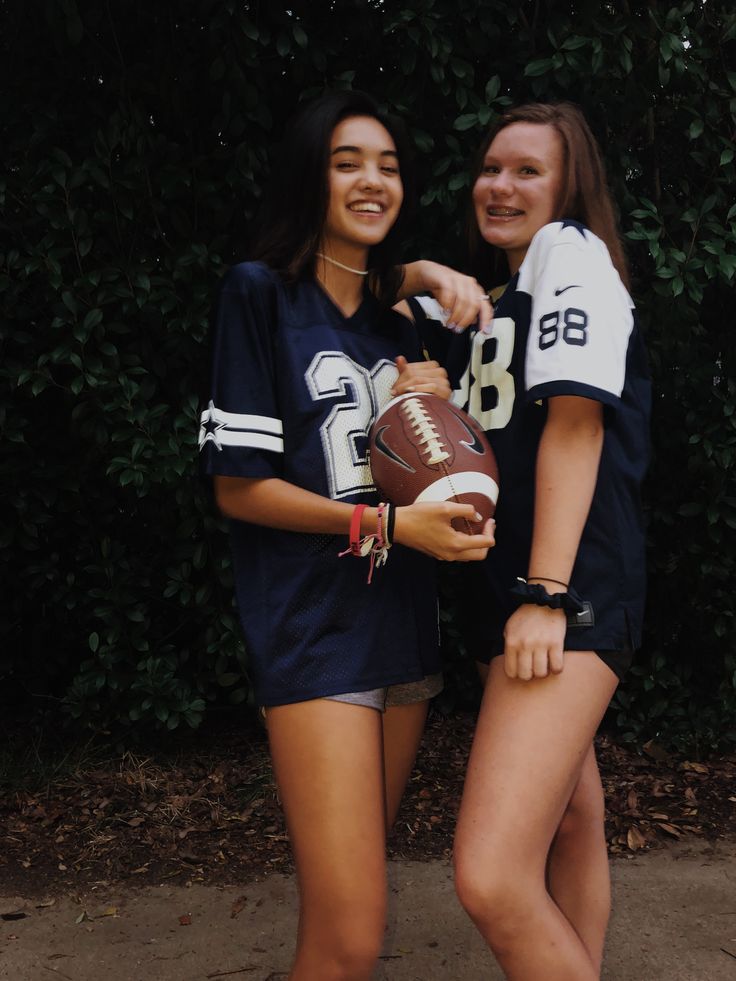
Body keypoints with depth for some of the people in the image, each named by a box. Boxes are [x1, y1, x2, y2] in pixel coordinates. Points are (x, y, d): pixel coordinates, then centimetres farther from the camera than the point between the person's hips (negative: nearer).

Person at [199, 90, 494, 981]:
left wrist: (434, 406, -1)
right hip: (311, 632, -6)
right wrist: (385, 525, -17)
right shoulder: (259, 293, -4)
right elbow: (239, 487, -9)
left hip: (402, 629, 7)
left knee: (356, 877, 16)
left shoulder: (397, 323, 15)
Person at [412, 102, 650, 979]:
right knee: (566, 819, 20)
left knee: (493, 878, -18)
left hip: (572, 590, -9)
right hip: (508, 582, 10)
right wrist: (425, 283, 6)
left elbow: (574, 419, -14)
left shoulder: (571, 250, -3)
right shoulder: (495, 291, 23)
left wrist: (547, 595, -19)